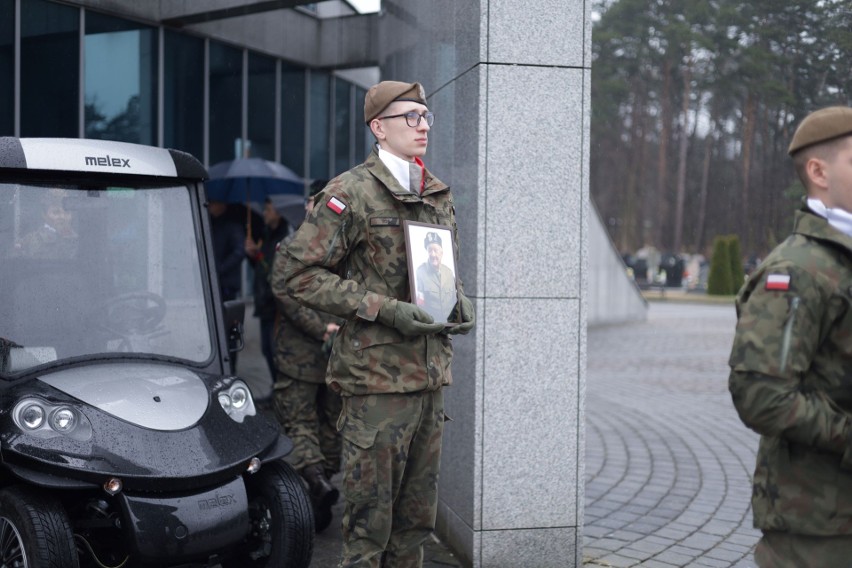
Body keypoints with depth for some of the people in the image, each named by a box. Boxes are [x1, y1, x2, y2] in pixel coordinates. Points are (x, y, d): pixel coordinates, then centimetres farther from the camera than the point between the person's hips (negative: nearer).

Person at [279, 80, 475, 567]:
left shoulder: (440, 197, 15)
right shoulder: (352, 193, -7)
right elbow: (302, 274, -10)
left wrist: (460, 301, 5)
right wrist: (384, 309, -17)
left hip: (431, 375, 7)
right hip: (377, 377, -7)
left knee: (418, 517, 15)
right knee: (370, 519, -1)